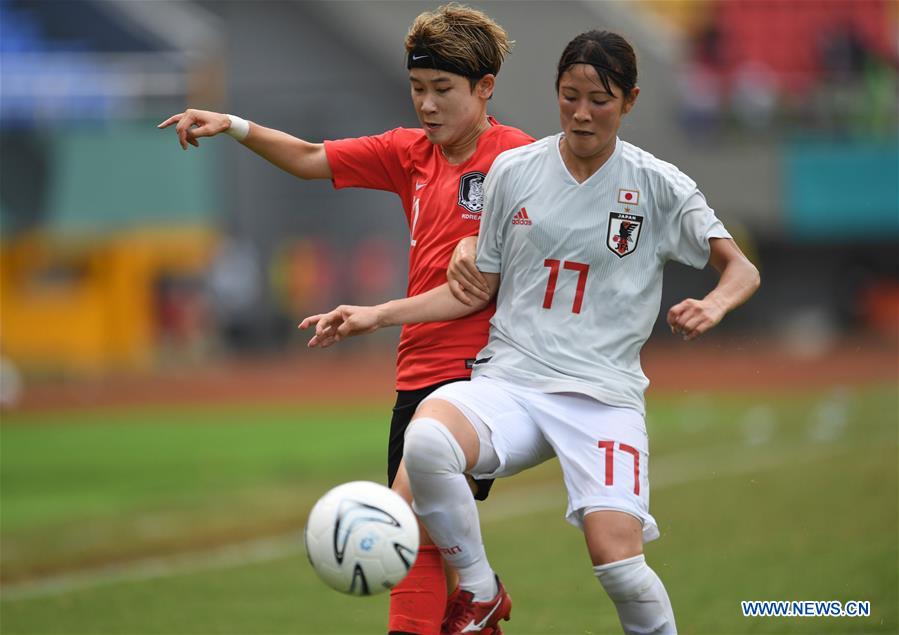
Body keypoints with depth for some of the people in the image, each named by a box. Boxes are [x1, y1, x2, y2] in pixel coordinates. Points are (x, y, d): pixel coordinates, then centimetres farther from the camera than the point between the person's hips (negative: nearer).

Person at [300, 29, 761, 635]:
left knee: (616, 557, -24)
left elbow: (742, 270, 0)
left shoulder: (658, 186, 2)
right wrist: (375, 316, 7)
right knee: (425, 440, -32)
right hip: (510, 380, 2)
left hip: (604, 396, -2)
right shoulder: (513, 170, 8)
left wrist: (714, 304, -23)